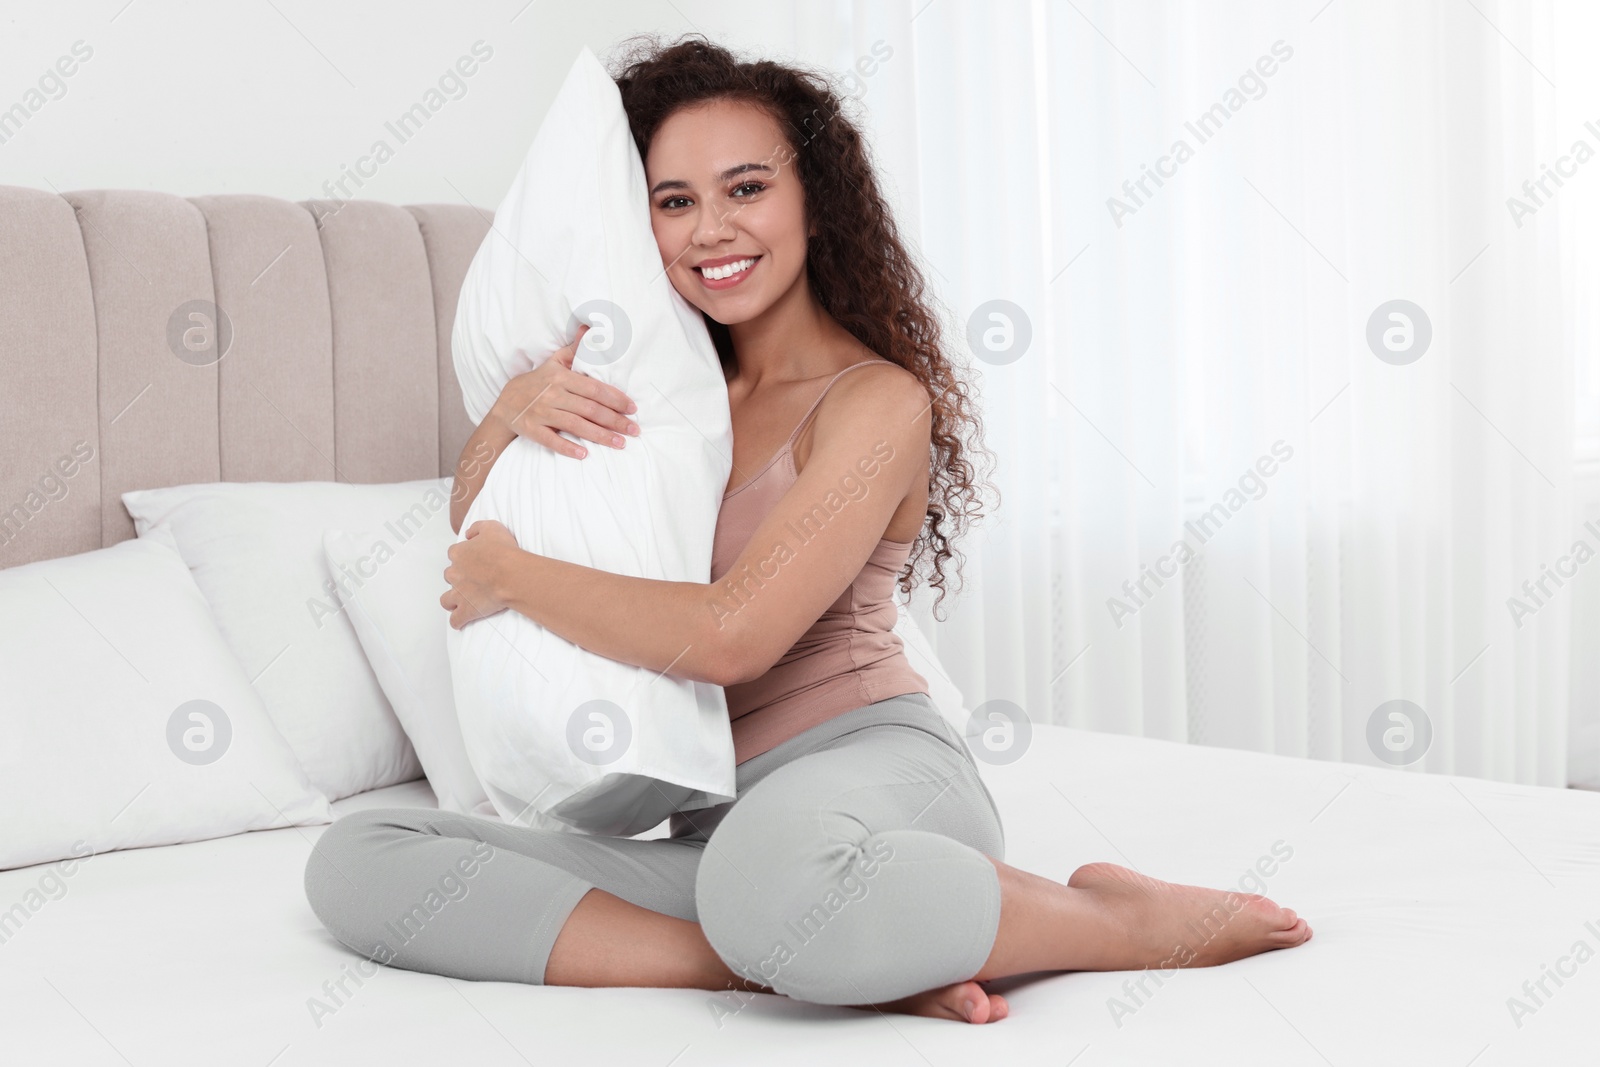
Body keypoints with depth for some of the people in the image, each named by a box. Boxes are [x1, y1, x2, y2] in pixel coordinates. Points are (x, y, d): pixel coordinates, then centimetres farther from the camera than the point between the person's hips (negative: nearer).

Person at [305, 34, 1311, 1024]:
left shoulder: (879, 401, -4)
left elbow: (733, 635, -16)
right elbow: (476, 527, 21)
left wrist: (511, 576, -4)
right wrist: (513, 409, -2)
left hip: (872, 757, -7)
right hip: (704, 824, 7)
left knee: (772, 867, -46)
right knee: (358, 860, -15)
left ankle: (1123, 919, -14)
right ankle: (832, 958, -24)